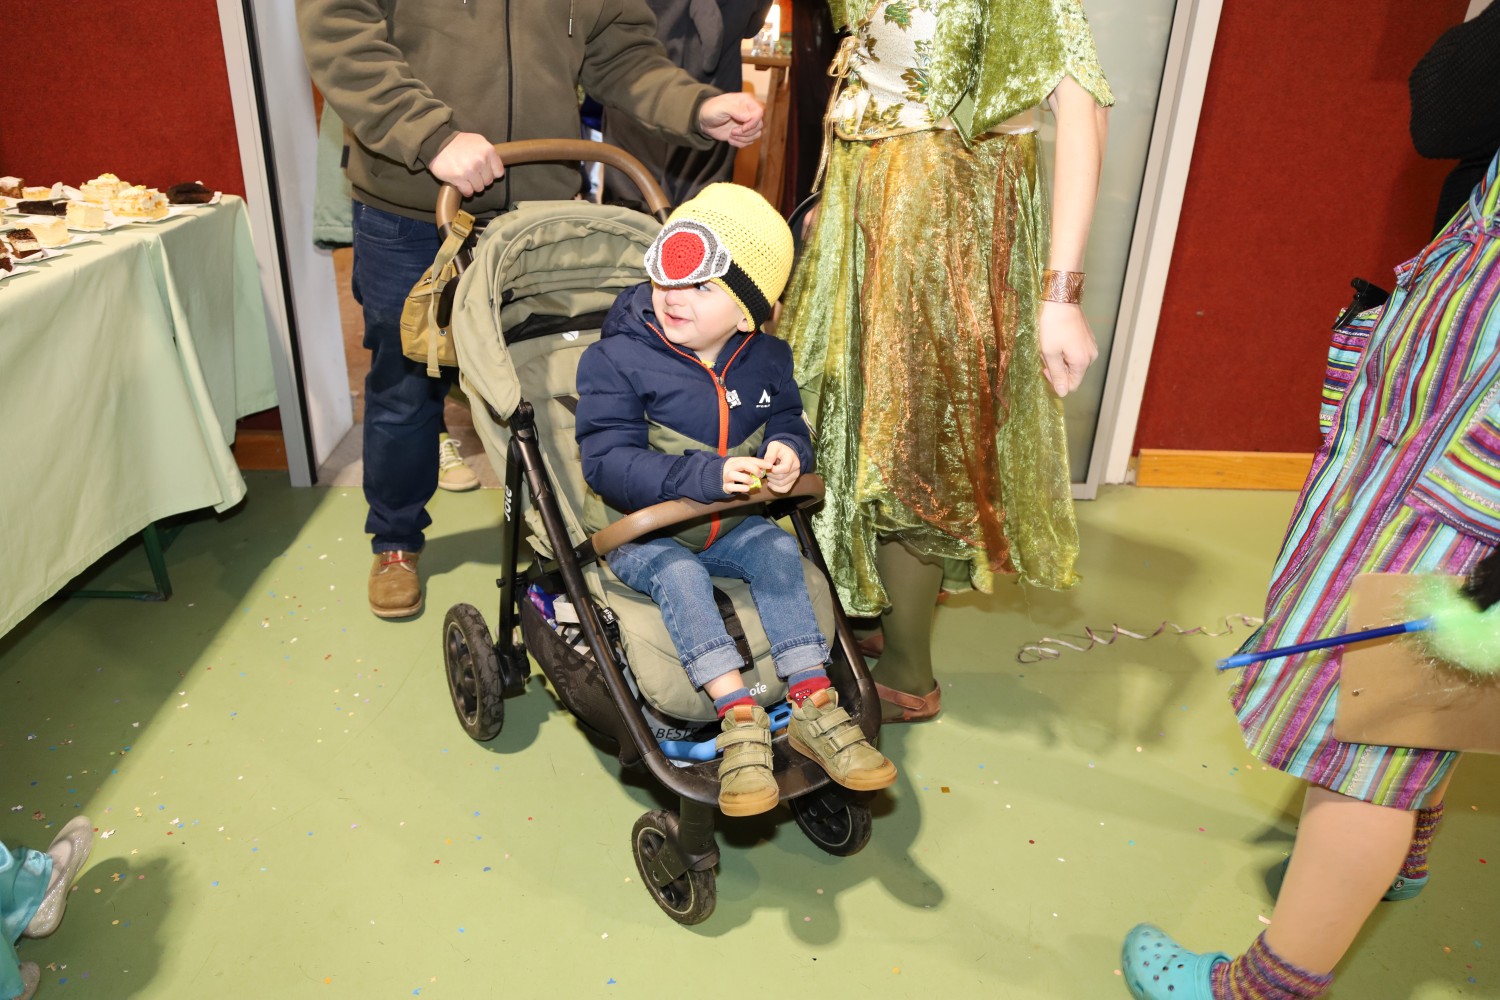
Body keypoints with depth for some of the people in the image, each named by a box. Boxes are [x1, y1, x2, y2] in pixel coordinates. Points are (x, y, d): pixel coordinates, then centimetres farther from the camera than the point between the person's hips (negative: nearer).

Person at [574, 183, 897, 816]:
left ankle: (813, 704, -19)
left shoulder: (765, 361, -1)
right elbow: (608, 462, -24)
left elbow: (787, 422, 13)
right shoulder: (615, 360, -16)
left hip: (726, 526, 4)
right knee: (678, 574, -31)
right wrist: (705, 476, -37)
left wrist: (787, 452, -15)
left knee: (777, 550, -21)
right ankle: (739, 717, -31)